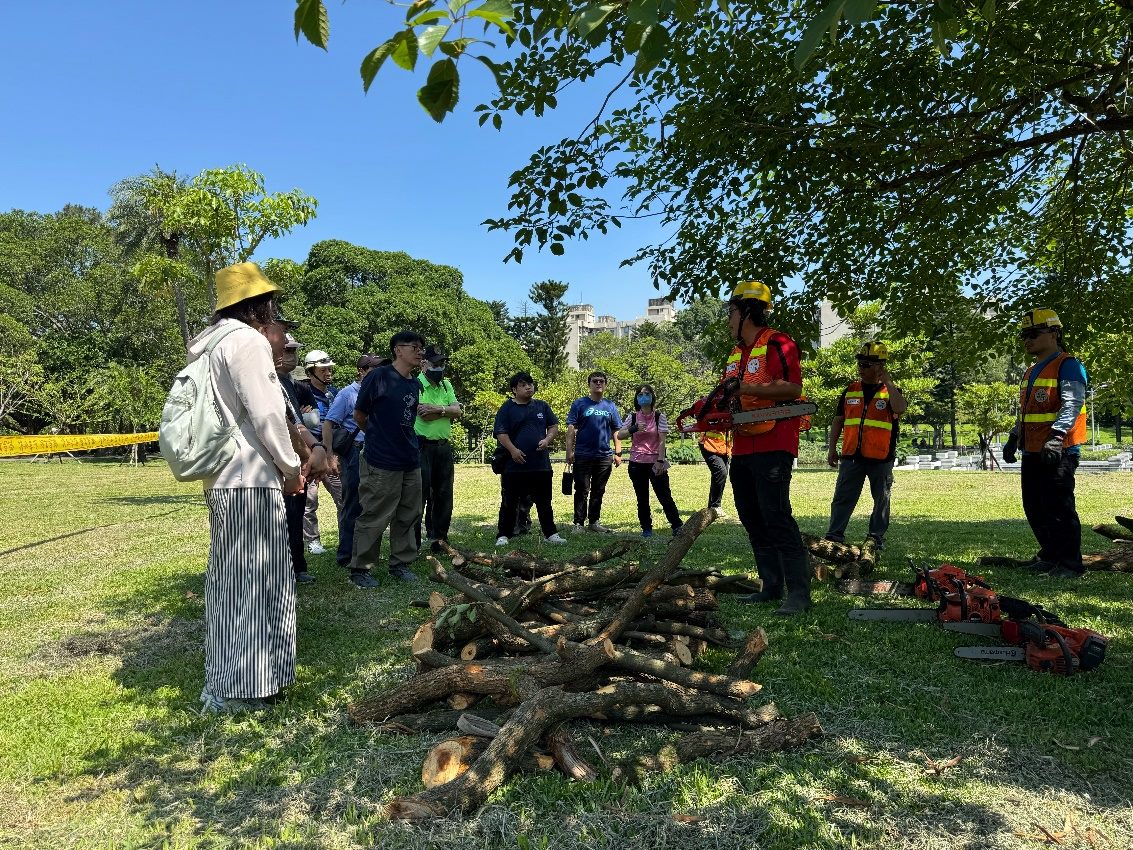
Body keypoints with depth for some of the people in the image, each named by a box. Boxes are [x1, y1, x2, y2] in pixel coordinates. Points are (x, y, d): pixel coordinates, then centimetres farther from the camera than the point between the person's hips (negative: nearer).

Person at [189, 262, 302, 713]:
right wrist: (291, 466, -6)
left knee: (230, 579, 15)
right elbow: (265, 414, -16)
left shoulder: (213, 343, 18)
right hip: (250, 478, -10)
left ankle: (224, 681, 25)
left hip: (223, 477, 10)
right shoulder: (248, 340, -12)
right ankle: (239, 687, 5)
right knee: (251, 579, -2)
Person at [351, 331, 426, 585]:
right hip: (382, 462, -7)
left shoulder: (415, 385, 10)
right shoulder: (379, 376, -10)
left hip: (411, 461, 7)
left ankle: (401, 563, 26)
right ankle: (360, 568, 13)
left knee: (408, 516, 13)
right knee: (374, 518, 0)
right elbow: (359, 415, -1)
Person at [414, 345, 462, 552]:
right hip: (422, 447, -7)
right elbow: (425, 415, -20)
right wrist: (446, 411, -7)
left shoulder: (446, 385, 15)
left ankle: (439, 539, 21)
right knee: (418, 495, -4)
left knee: (444, 496, 11)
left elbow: (458, 411, 2)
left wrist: (436, 408, -13)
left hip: (443, 447, 7)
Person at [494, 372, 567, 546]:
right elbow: (501, 433, -6)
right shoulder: (507, 408, 0)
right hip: (515, 465, -3)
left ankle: (550, 533, 22)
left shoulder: (542, 406, 11)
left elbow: (554, 426, 13)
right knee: (509, 503, 3)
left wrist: (547, 440, -6)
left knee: (544, 502, 12)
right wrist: (513, 450, -19)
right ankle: (503, 535, 12)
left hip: (541, 464, 3)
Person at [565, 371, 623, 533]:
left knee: (598, 491, 11)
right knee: (582, 491, 1)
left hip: (604, 456, 3)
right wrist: (569, 451, -12)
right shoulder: (580, 404, 0)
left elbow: (616, 431, 11)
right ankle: (578, 523, 7)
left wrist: (618, 453, 4)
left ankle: (594, 521, 21)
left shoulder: (610, 406, 10)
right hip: (583, 455, -3)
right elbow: (571, 429, -4)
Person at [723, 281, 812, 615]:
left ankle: (799, 594, -10)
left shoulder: (778, 344, -7)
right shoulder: (735, 354, 20)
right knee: (752, 521, 10)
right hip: (742, 450, 10)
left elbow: (794, 388, -18)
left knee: (777, 518, -14)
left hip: (772, 447, -9)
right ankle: (771, 587, 17)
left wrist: (746, 388, -22)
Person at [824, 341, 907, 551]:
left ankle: (877, 537, 18)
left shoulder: (890, 391, 2)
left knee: (881, 500, 8)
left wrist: (887, 382, -15)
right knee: (843, 498, -2)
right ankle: (834, 536, -1)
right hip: (852, 455, 2)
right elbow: (838, 420, 13)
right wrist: (832, 448, 7)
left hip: (881, 457, -2)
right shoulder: (850, 390, 10)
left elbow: (900, 409, -21)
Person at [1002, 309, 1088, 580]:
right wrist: (1014, 437, 21)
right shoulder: (1031, 371, 20)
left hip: (1058, 452, -9)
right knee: (1034, 507, 14)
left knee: (1059, 508, -7)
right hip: (1032, 452, 9)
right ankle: (1050, 556, 27)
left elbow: (1072, 405, -21)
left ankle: (1071, 564, 2)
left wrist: (1056, 436, -31)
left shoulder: (1068, 366, -8)